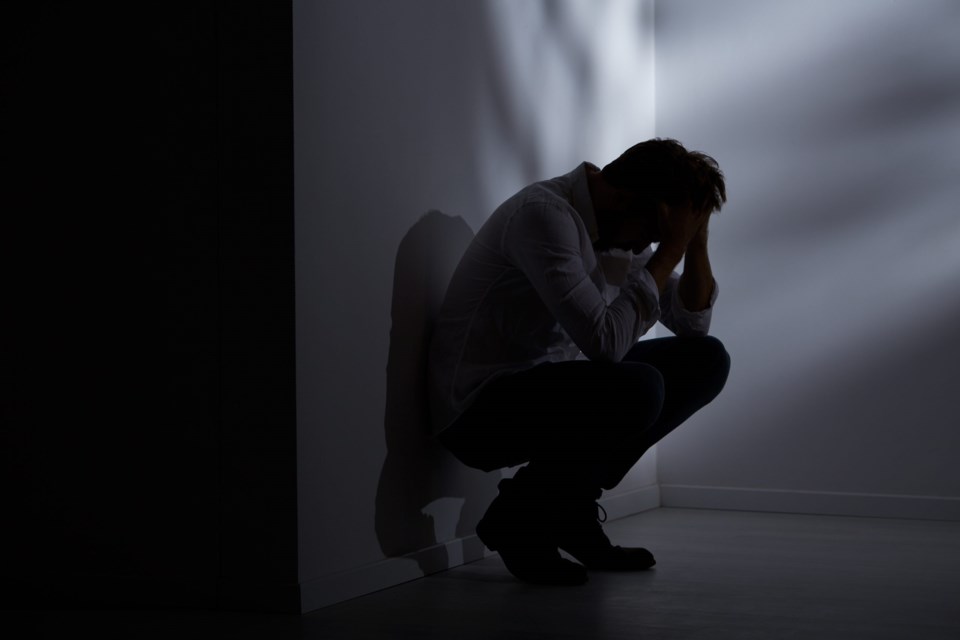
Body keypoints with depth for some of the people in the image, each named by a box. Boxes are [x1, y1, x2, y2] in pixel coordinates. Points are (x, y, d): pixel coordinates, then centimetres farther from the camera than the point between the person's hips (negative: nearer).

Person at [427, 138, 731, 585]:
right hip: (478, 409, -9)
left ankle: (573, 504, 6)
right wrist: (670, 250, -22)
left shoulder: (620, 229, 6)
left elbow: (692, 322, 12)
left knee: (706, 359, 3)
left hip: (554, 384, 10)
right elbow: (606, 341, -30)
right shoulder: (544, 214, -22)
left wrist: (696, 239, -3)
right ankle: (517, 515, -8)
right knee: (637, 389, -32)